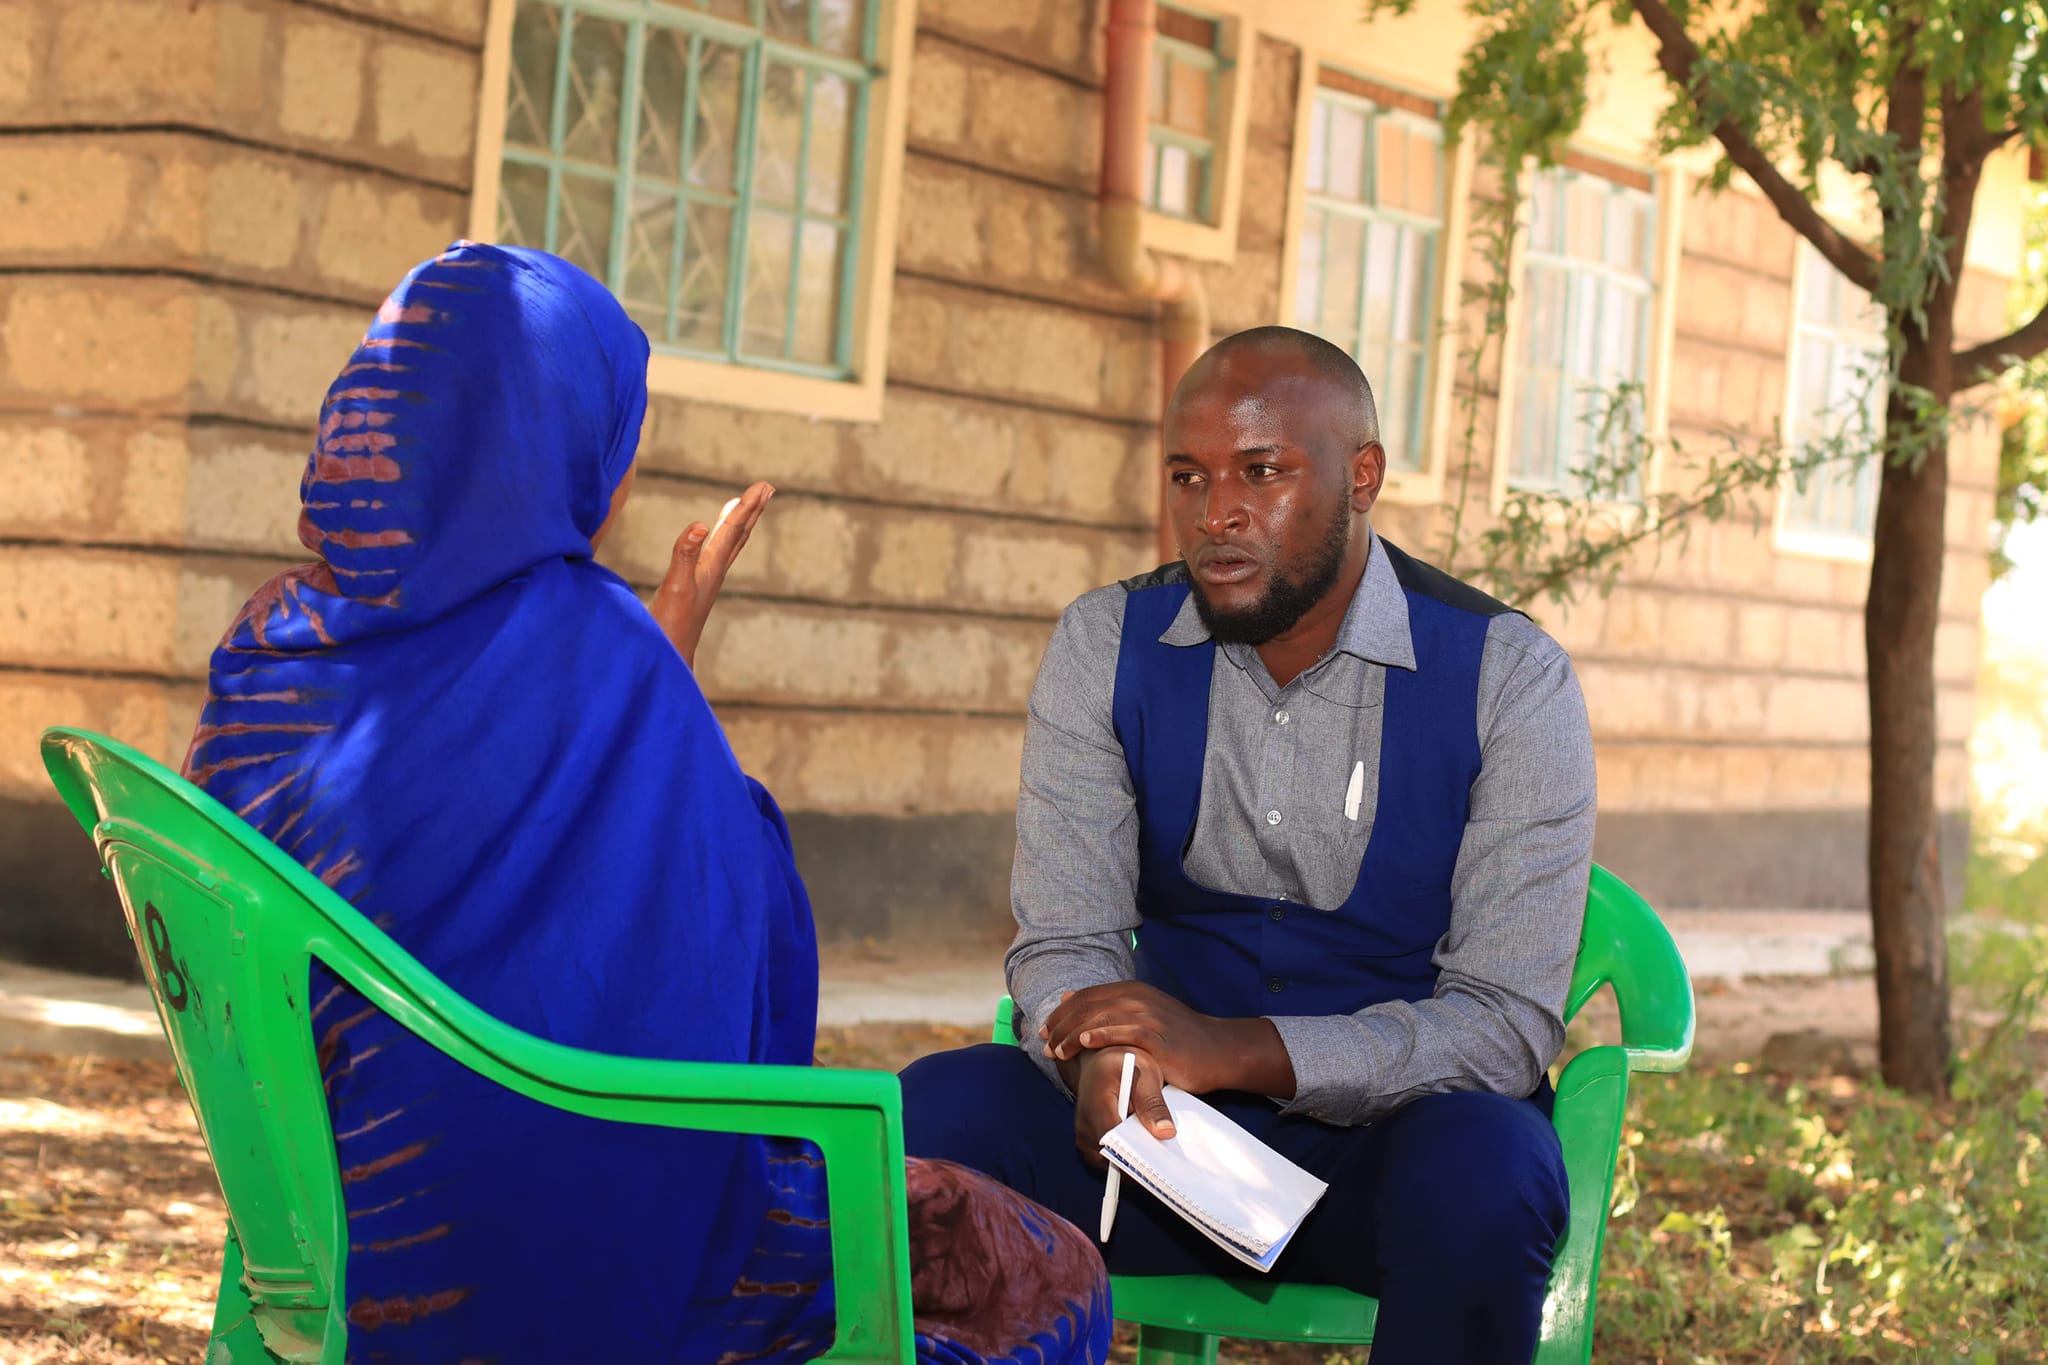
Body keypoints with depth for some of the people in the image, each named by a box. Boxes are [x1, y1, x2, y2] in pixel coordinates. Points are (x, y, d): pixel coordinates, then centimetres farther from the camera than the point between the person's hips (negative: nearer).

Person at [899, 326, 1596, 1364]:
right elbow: (1063, 939, -3)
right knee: (936, 1112, -25)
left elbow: (1507, 1018, -15)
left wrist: (1234, 1049, -28)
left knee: (1484, 1173, -37)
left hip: (1397, 1130, -2)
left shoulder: (1507, 677, -10)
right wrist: (1107, 1059, -28)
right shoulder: (1106, 646, 0)